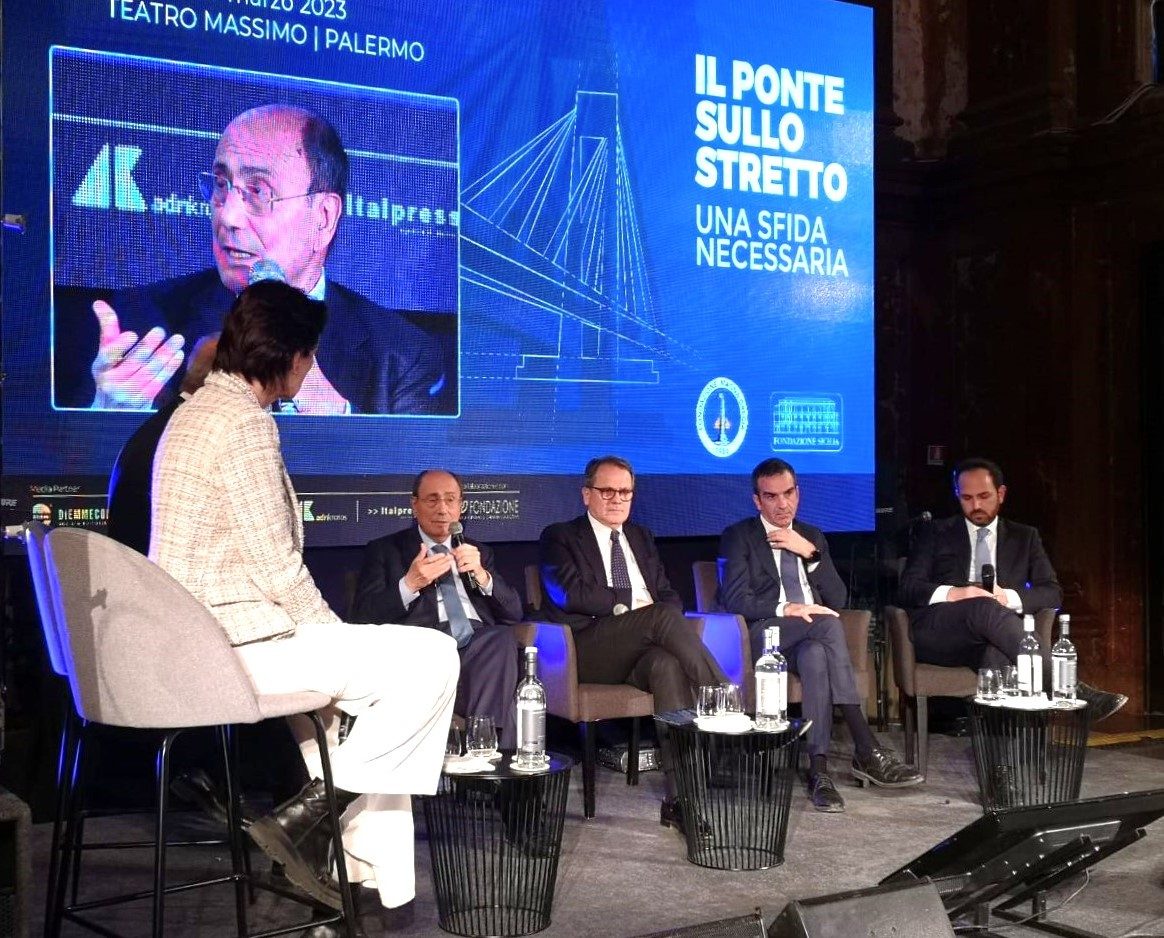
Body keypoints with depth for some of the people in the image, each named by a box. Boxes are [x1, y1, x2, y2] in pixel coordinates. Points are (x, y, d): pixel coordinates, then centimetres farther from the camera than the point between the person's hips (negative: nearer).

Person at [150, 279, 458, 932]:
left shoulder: (198, 410, 17)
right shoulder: (245, 421, -15)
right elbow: (278, 569, -19)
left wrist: (333, 634, 16)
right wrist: (335, 633, -3)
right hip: (239, 645, -11)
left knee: (377, 690, 22)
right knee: (433, 658, -9)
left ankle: (370, 874, 19)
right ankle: (309, 811, -6)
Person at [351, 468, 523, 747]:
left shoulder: (479, 552, 27)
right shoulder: (384, 550, 17)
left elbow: (514, 613, 17)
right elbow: (363, 617, 4)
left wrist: (482, 576, -1)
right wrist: (410, 584, -11)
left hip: (479, 643, 4)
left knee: (503, 639, -33)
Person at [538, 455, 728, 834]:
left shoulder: (641, 537, 28)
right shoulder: (560, 537, 10)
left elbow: (669, 595, 21)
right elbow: (568, 593, -7)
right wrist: (631, 603, -9)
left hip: (643, 650, 5)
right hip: (591, 653, -4)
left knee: (668, 665, -34)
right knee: (663, 617, -32)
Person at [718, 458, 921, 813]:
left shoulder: (813, 537, 22)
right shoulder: (738, 537, 9)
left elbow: (837, 600, 12)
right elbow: (734, 599, -6)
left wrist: (810, 553, 0)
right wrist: (787, 609, -19)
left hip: (812, 639, 4)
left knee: (816, 656, -36)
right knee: (828, 623, -35)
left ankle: (818, 769, -41)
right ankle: (866, 751, -38)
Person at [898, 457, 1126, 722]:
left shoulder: (1025, 537, 23)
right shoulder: (935, 534, 17)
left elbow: (1053, 592, 12)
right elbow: (907, 588, 5)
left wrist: (1008, 597, -9)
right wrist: (952, 593, -15)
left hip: (993, 640, 1)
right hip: (938, 634, -1)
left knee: (999, 656, -39)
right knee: (986, 607, -35)